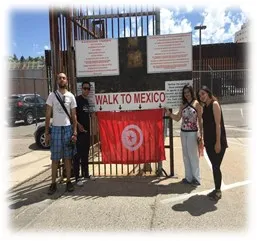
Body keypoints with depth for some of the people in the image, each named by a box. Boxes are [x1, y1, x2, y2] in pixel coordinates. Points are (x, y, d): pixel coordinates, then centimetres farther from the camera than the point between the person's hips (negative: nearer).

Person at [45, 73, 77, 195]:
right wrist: (47, 132, -3)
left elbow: (74, 115, 6)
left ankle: (68, 181, 17)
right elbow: (48, 115, 3)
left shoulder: (71, 96, 5)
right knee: (55, 158, 3)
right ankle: (53, 183, 12)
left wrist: (75, 132, -1)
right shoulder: (52, 95, 3)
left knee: (67, 157, 8)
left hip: (68, 128, 1)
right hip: (56, 128, -1)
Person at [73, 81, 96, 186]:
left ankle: (86, 174, 26)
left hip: (86, 130, 8)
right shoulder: (77, 99, -8)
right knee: (77, 154, -5)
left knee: (85, 154, 15)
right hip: (79, 131, -8)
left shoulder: (87, 101, 15)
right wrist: (78, 125, -22)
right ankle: (77, 177, 1)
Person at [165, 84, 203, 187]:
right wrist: (169, 113, -6)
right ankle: (188, 177, 21)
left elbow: (200, 120, -5)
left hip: (192, 133, -5)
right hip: (183, 132, 5)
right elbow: (177, 118, 9)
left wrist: (200, 133, -10)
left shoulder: (197, 104, -4)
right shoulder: (183, 105, 9)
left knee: (193, 155, 0)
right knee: (186, 155, 10)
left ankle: (196, 178, 12)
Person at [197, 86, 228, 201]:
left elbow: (218, 124, -16)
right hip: (209, 141, 7)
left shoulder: (214, 104, -11)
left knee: (216, 166, -1)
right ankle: (216, 189, 25)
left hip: (217, 141, -7)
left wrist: (218, 142, -19)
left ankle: (218, 191, 13)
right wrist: (203, 139, 12)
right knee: (214, 166, 14)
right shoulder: (205, 107, 11)